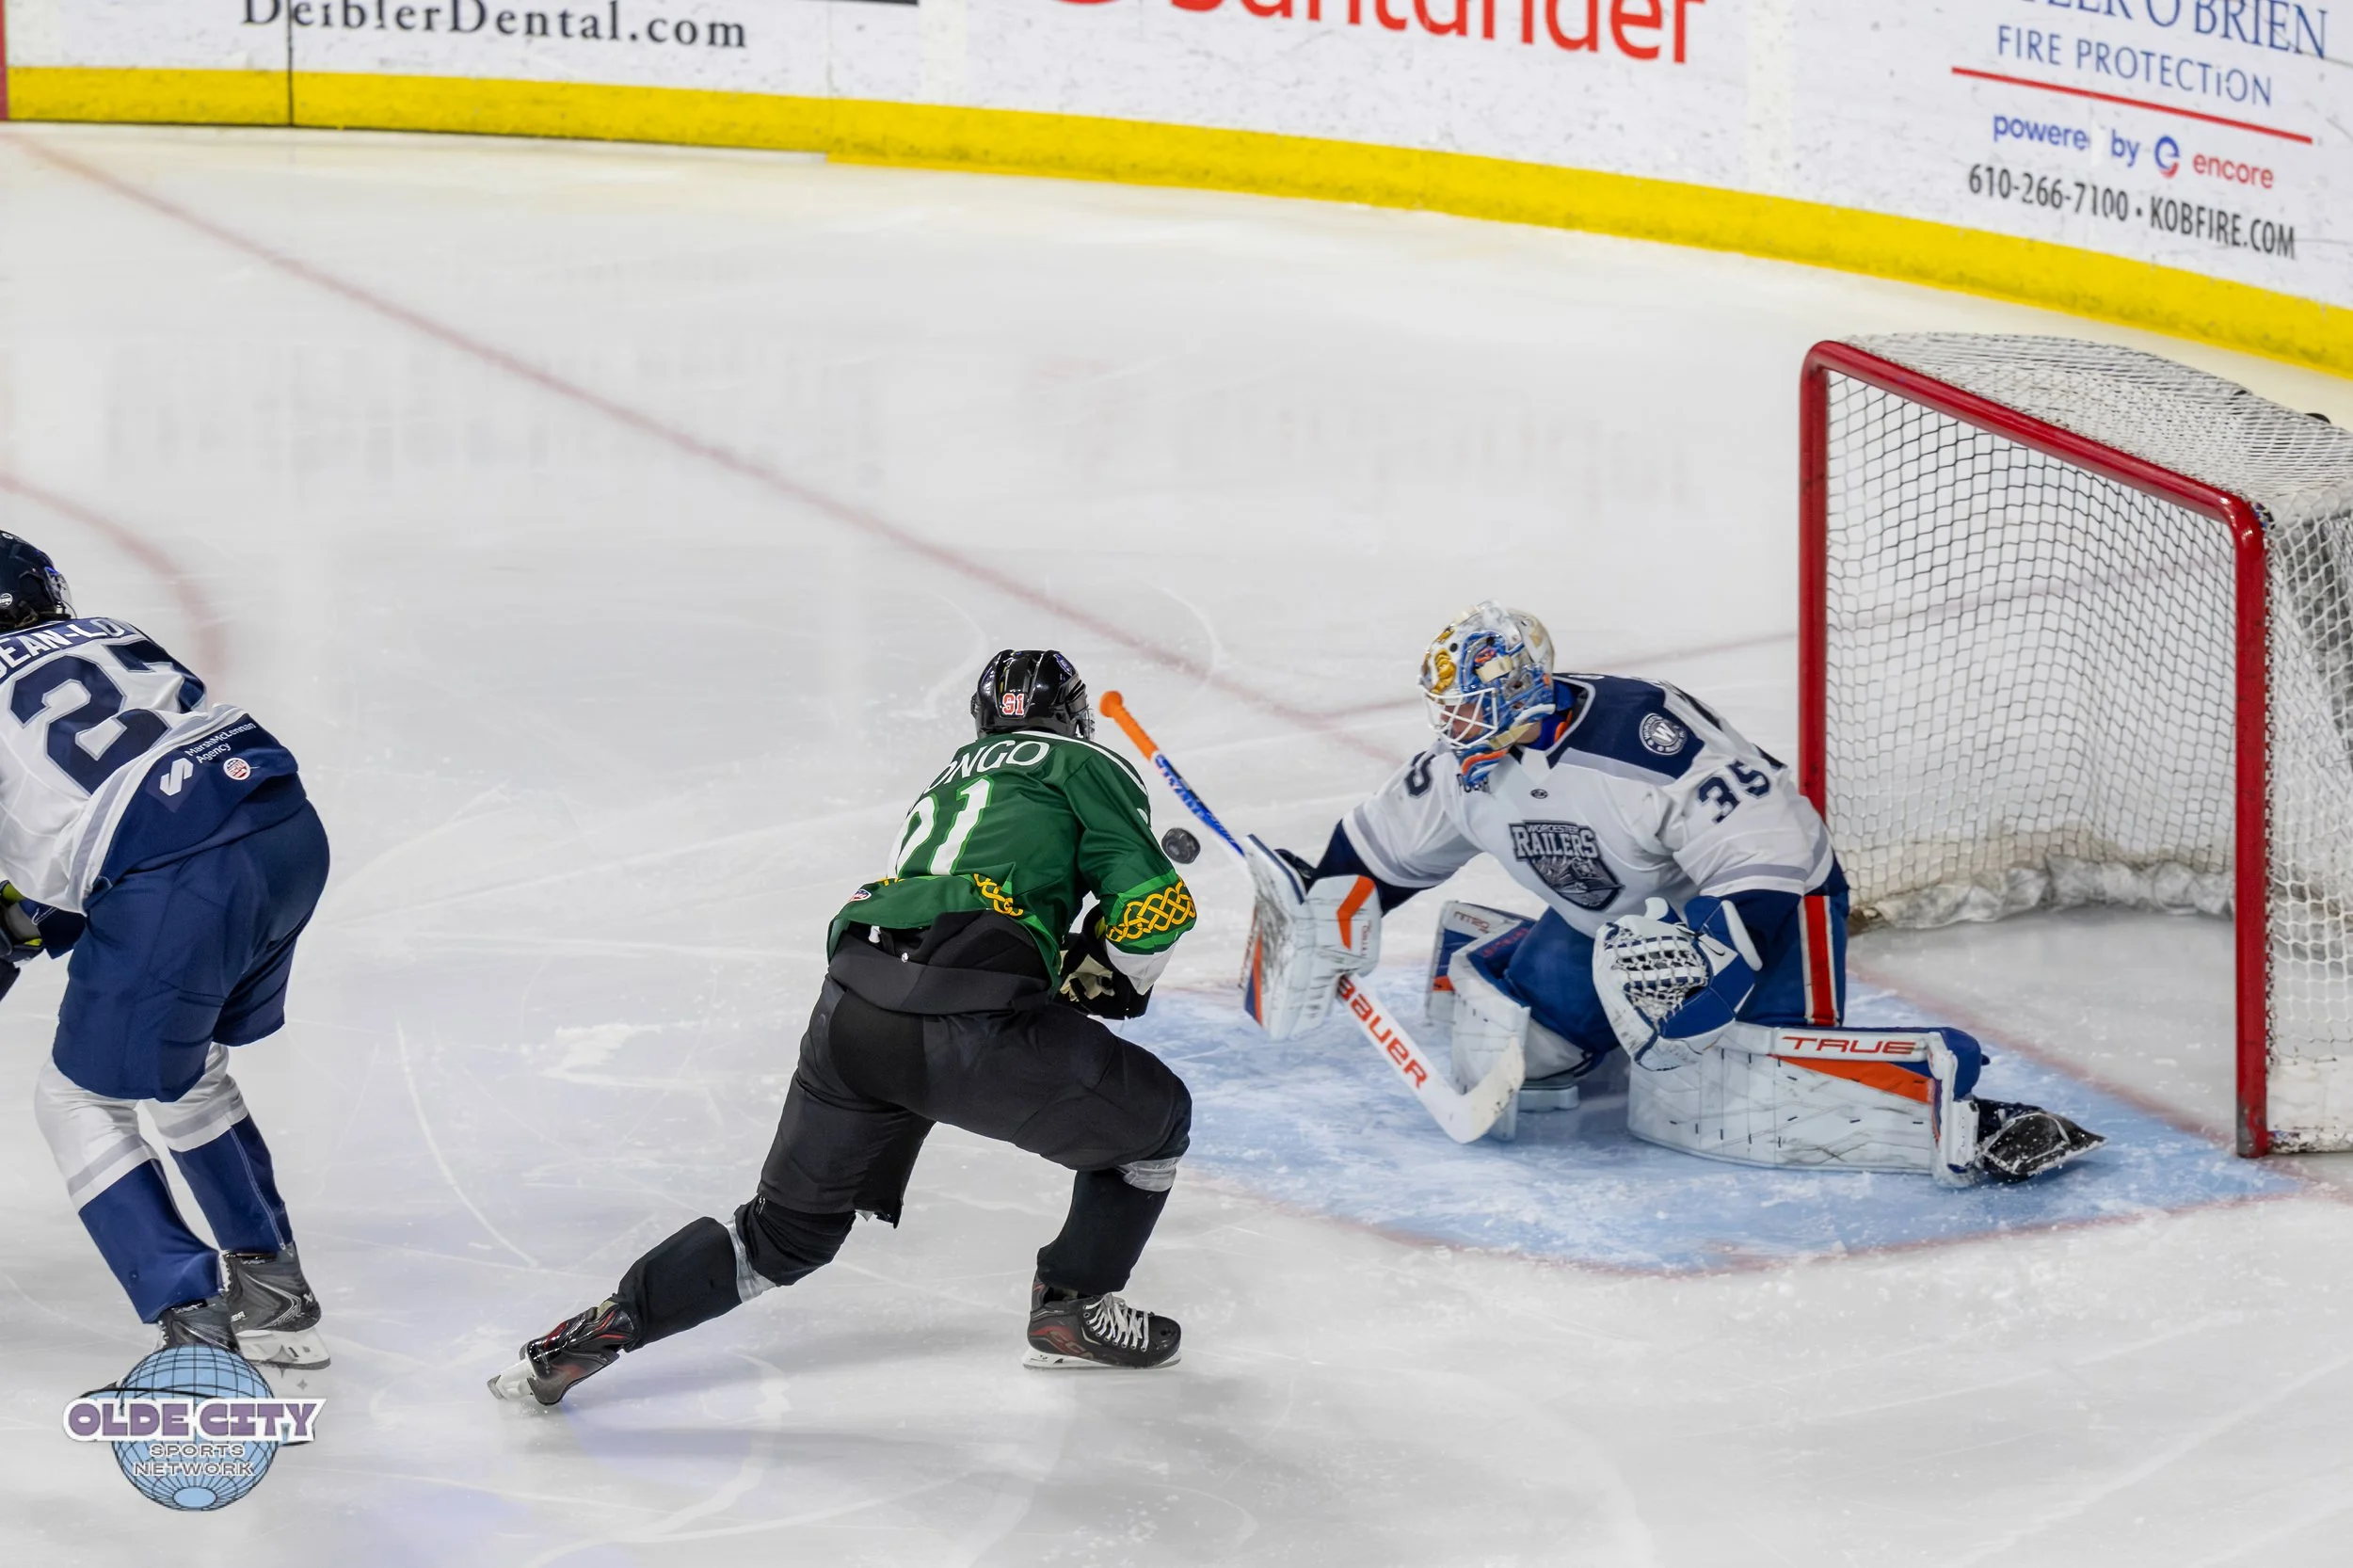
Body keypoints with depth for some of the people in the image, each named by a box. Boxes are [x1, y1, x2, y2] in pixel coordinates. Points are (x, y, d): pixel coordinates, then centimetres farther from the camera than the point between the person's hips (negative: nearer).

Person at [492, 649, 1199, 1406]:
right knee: (1153, 1117, 17)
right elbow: (1156, 909, 3)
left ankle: (601, 1327, 14)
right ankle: (1074, 1311, 21)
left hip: (851, 1006, 6)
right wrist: (1106, 980, 21)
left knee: (790, 1229, 23)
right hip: (967, 1025, -6)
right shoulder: (1089, 768, 13)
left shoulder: (948, 780, 33)